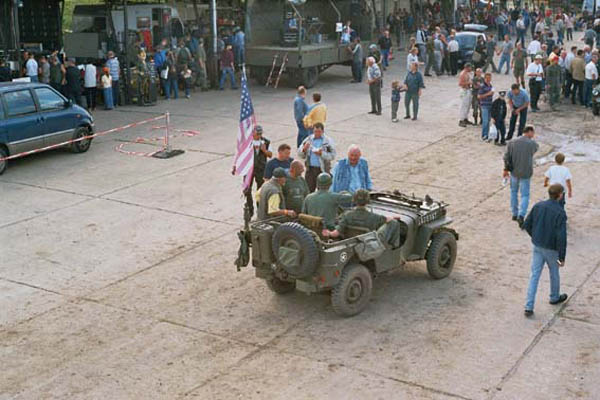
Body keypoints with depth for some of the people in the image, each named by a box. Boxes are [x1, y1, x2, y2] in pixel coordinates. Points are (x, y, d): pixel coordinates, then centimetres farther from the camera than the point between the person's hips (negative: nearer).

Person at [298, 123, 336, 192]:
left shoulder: (328, 141, -2)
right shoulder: (308, 139, 8)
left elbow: (332, 156, -11)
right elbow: (300, 154, 7)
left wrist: (321, 153, -23)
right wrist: (304, 149, -14)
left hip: (323, 170, -3)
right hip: (310, 169, 3)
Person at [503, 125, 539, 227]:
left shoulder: (512, 142, -6)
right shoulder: (532, 144, -12)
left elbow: (507, 157, -4)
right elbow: (536, 148, 11)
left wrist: (506, 169, 8)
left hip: (514, 172, 3)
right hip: (525, 174, -2)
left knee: (514, 192, 22)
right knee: (525, 195, 6)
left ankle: (515, 214, 28)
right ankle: (521, 215, -11)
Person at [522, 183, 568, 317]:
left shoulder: (538, 206, -7)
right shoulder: (560, 213, -23)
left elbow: (527, 225, 1)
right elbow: (561, 237, -25)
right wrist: (562, 257, -17)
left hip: (537, 246, 4)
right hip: (552, 249, -4)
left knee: (534, 275, 7)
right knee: (554, 272, 22)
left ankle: (529, 307, 3)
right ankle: (554, 297, 47)